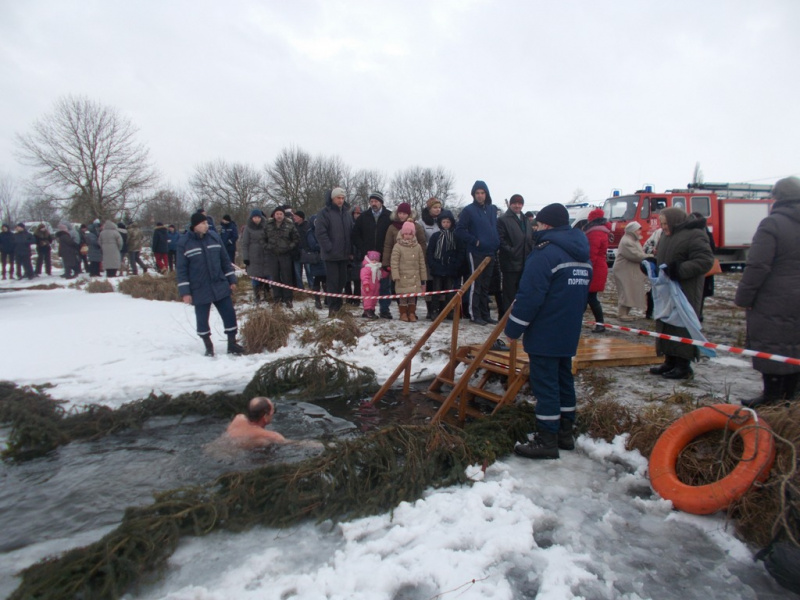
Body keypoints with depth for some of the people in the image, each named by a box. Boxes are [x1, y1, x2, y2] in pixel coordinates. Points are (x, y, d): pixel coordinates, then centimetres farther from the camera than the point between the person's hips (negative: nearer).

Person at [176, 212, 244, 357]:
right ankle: (208, 346, 27)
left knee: (229, 315, 2)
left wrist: (231, 280, 9)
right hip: (199, 290, -2)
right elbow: (182, 269, -5)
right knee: (202, 319, 9)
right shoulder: (184, 243, -7)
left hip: (220, 286, 3)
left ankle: (232, 344, 16)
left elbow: (225, 260, 10)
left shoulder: (214, 236, 2)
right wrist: (185, 291, -8)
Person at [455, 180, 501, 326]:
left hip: (490, 253, 6)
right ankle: (474, 314, 4)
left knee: (486, 285, 12)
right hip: (476, 252, -6)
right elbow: (459, 230, -9)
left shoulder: (492, 209, 11)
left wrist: (497, 243, 7)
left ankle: (485, 313, 19)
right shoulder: (469, 210, -6)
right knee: (475, 284, -2)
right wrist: (474, 241, -13)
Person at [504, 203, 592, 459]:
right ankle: (565, 432, 27)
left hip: (544, 334, -9)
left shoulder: (545, 253, -17)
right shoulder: (582, 255, 12)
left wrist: (513, 329, -14)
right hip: (569, 333, 9)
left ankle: (547, 440, 4)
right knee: (564, 379, 17)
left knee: (544, 383, -3)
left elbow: (529, 296, -21)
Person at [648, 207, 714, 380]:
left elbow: (704, 261, -20)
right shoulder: (667, 236, 16)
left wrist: (679, 270, -28)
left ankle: (683, 365, -1)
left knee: (682, 325, -7)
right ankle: (670, 361, 19)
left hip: (685, 292, -9)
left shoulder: (694, 235, -12)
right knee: (666, 325, 11)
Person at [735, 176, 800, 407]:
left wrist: (744, 297, -12)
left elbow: (757, 266, -20)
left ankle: (771, 398, 7)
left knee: (771, 349, 1)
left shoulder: (772, 224, -16)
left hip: (773, 303, -7)